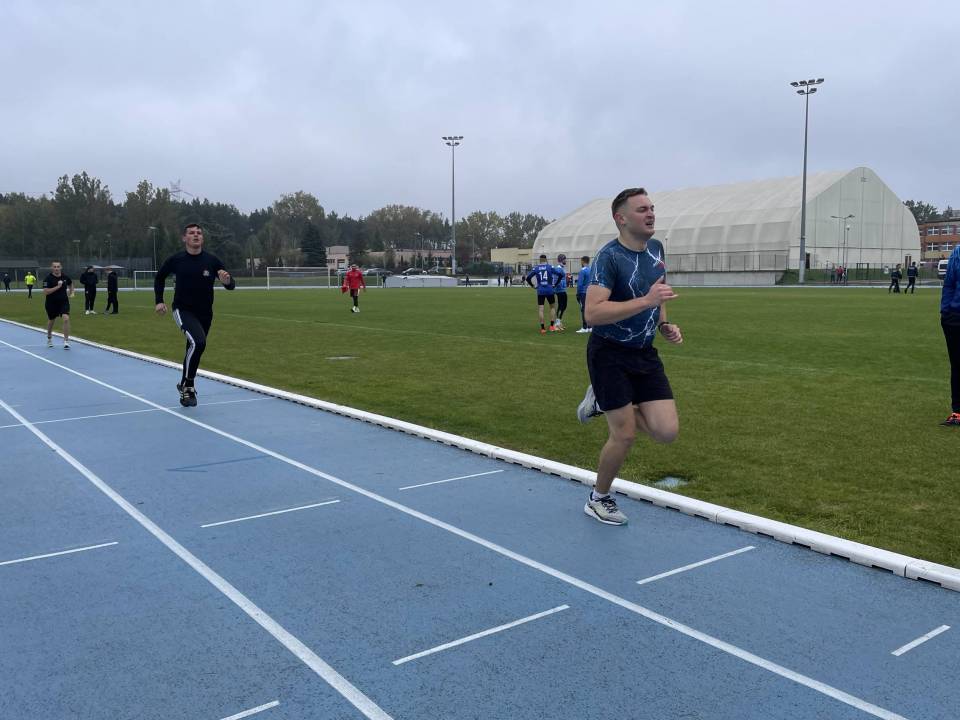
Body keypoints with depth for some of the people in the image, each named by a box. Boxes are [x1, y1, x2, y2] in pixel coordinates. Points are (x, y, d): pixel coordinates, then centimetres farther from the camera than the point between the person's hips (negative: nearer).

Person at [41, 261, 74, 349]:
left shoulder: (65, 277, -2)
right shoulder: (48, 279, -14)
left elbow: (70, 284, 22)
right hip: (51, 303, -1)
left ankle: (66, 341, -16)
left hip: (64, 302, 1)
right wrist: (57, 287, -27)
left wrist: (71, 293, 13)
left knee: (66, 318, -20)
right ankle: (49, 338, 46)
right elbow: (45, 292, -23)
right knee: (51, 320, 19)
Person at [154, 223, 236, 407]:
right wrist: (159, 301, 4)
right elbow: (159, 277, 11)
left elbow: (231, 285, -6)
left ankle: (185, 385, 41)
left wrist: (227, 281, -28)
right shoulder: (176, 260, -7)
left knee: (195, 350, 17)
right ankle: (188, 385, -12)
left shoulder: (212, 261, -7)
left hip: (205, 313, 3)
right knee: (198, 342, -28)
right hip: (183, 310, -3)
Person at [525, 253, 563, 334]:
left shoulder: (536, 268, 4)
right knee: (552, 307, 16)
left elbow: (527, 278, 1)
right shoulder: (550, 267, 1)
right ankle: (552, 326, 9)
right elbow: (559, 274, -6)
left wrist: (533, 286, 11)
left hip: (540, 291, 0)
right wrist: (555, 284, 3)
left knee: (540, 309, 3)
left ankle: (542, 328, -1)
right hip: (550, 290, 0)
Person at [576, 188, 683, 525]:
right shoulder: (609, 257, -18)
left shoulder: (656, 249, 6)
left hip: (645, 354, 7)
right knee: (625, 435, -4)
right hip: (609, 355, -7)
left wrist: (664, 325, 7)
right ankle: (598, 499, 21)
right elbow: (593, 313, -30)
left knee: (667, 431, -4)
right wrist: (646, 301, -33)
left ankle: (603, 402, 19)